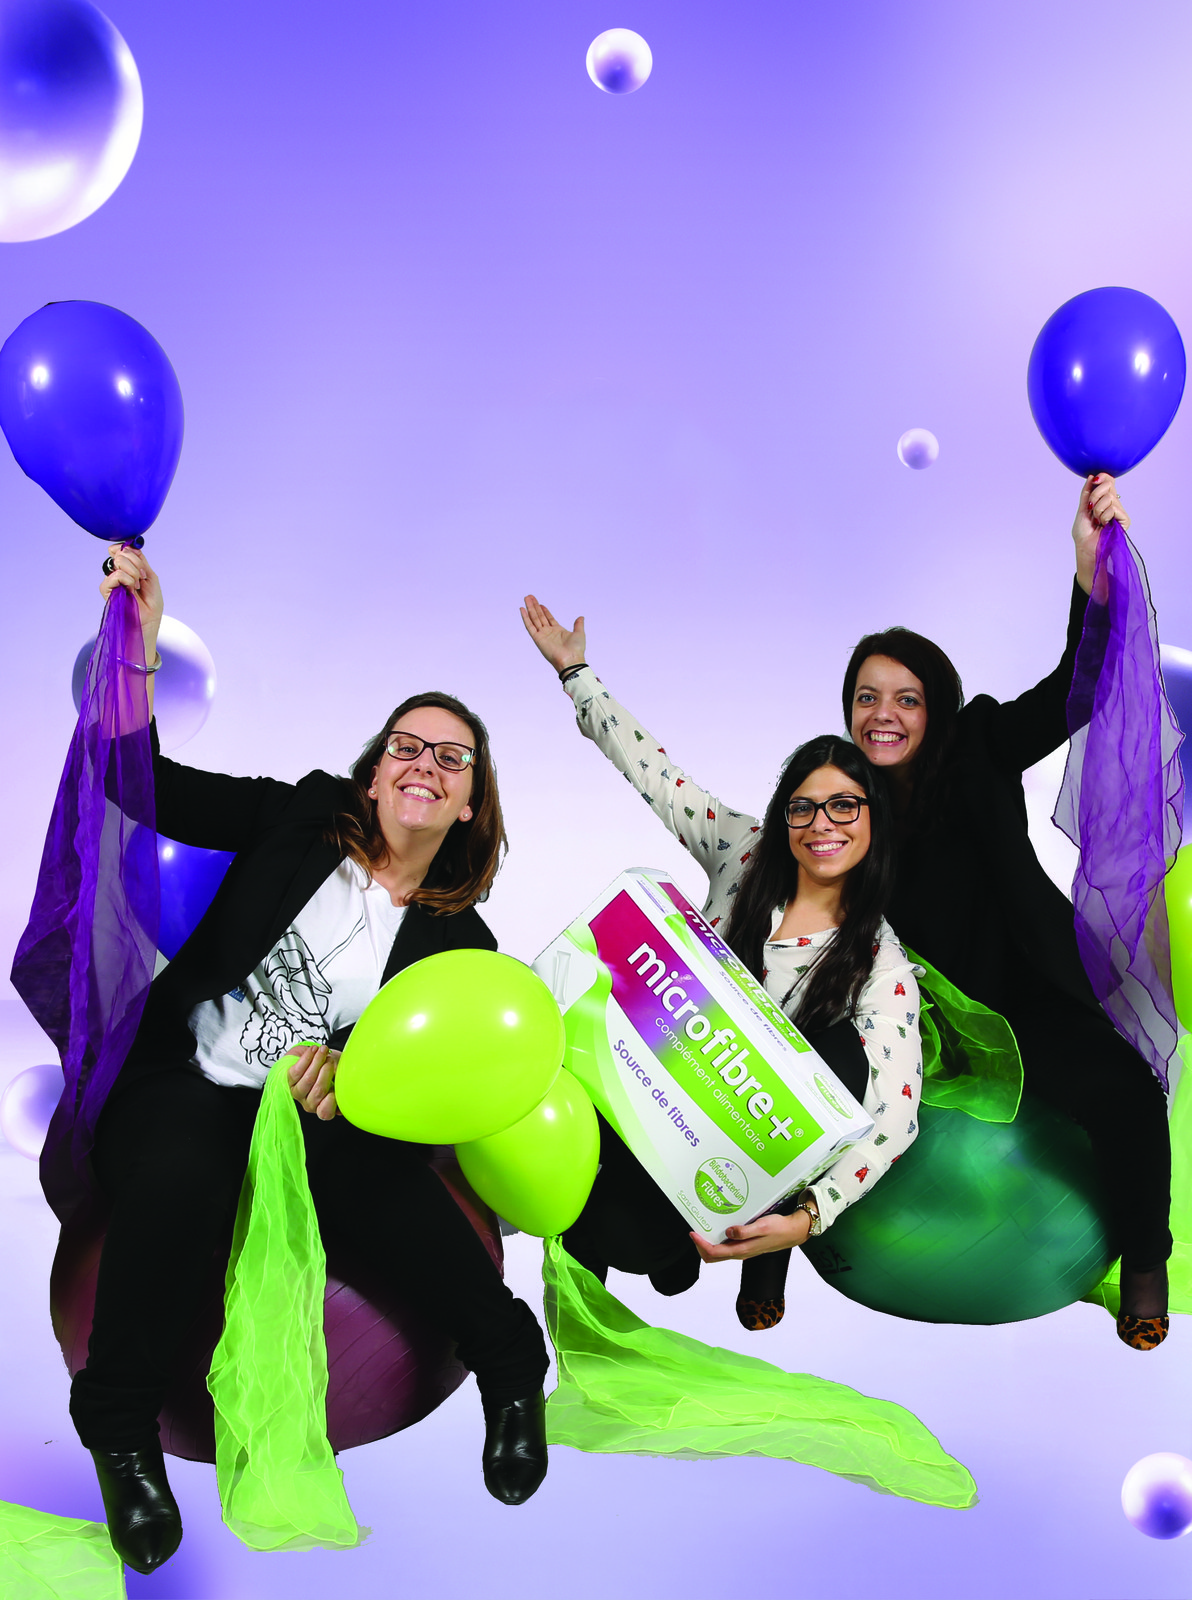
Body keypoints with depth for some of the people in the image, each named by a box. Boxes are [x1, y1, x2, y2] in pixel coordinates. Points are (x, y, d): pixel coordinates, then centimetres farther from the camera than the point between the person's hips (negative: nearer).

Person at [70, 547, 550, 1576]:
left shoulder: (459, 941, 4)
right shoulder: (304, 816, 5)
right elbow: (148, 787, 4)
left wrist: (351, 1082, -26)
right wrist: (139, 642, -5)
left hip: (315, 1116, 0)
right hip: (186, 1081, 0)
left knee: (402, 1197, -30)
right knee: (179, 1179, -34)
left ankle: (514, 1372, -1)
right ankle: (120, 1425, -10)